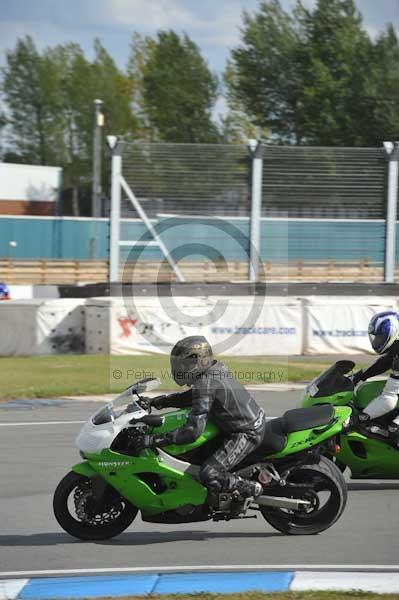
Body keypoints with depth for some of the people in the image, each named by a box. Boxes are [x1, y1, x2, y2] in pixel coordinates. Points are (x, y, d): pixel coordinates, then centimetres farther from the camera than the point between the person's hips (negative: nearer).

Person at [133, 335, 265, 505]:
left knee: (209, 475, -22)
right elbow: (192, 397, 22)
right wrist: (162, 401, 10)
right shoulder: (215, 368, 5)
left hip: (245, 434, -10)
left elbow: (193, 430, -30)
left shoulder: (204, 384, -24)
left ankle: (252, 489, -3)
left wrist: (155, 440, -28)